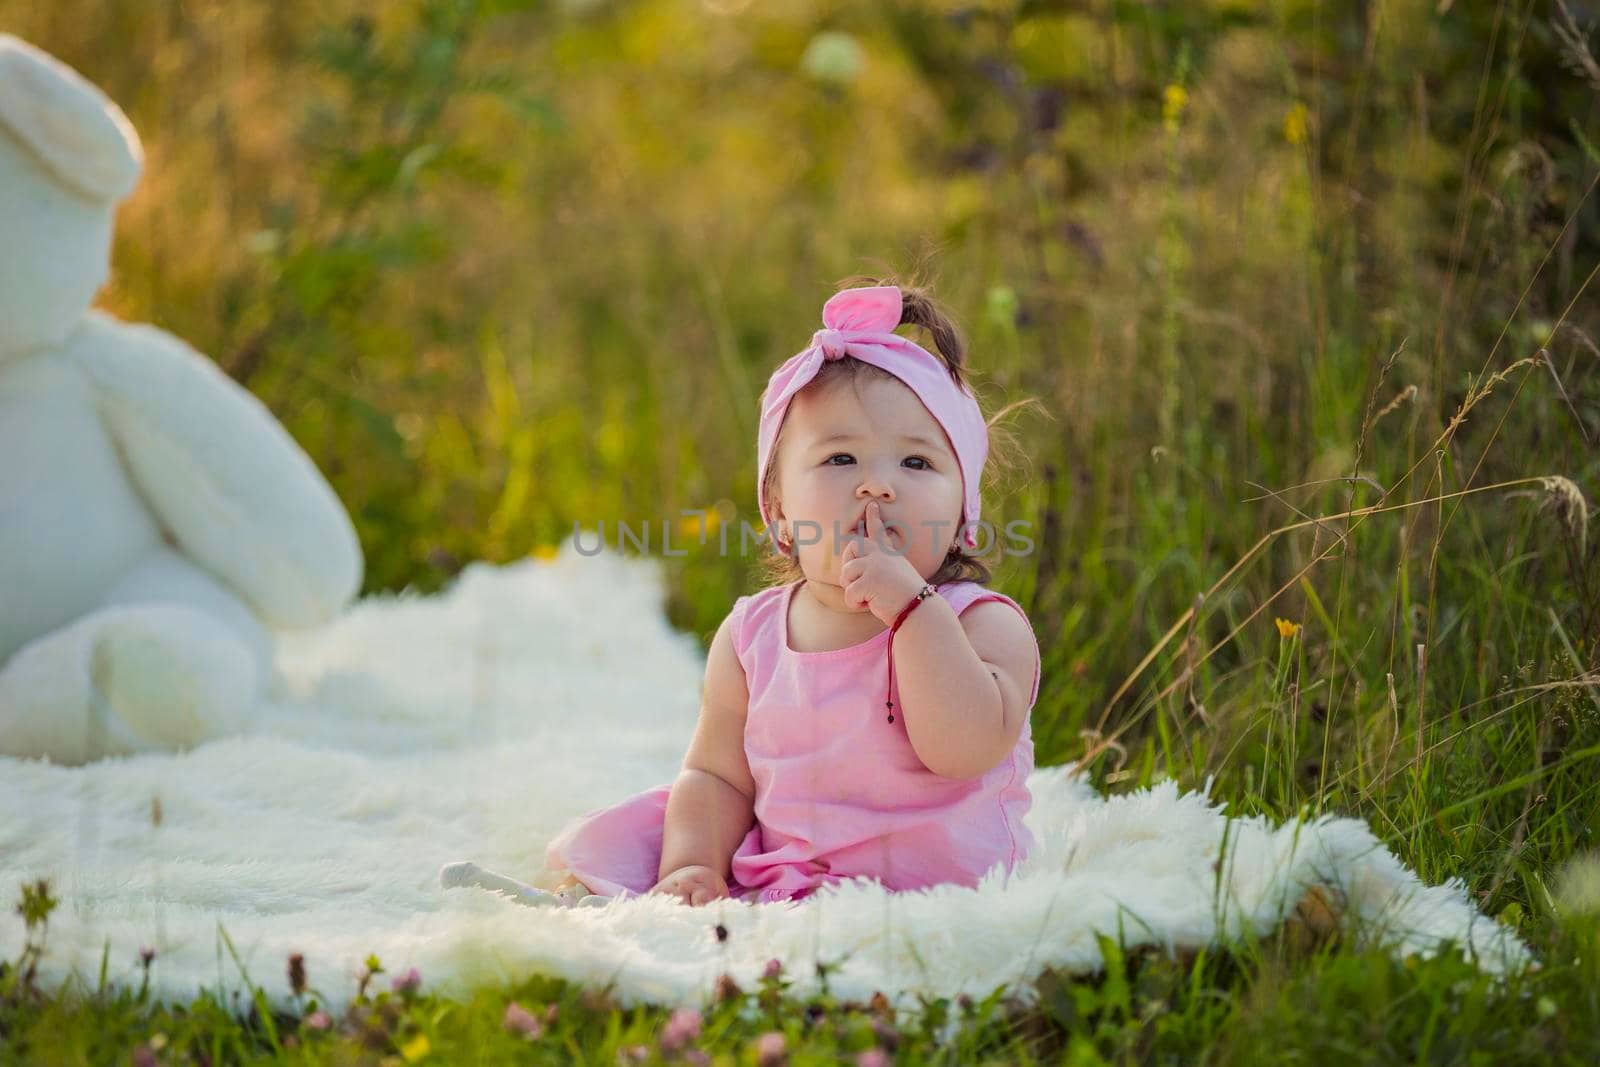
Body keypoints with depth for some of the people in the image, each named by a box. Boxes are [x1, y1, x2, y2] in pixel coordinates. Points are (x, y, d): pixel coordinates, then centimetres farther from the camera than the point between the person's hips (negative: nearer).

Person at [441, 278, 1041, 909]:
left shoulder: (986, 625, -7)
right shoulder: (751, 636, 5)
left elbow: (967, 749, -24)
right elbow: (717, 776, 7)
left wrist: (909, 604, -26)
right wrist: (691, 867, -13)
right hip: (771, 871, 5)